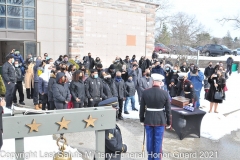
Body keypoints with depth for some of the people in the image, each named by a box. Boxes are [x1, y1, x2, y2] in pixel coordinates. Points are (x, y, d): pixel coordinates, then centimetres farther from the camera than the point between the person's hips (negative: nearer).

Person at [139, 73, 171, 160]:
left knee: (150, 141, 14)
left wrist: (141, 119, 12)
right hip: (160, 121, -1)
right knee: (158, 141, 9)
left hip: (148, 120, 2)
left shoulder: (145, 92, -8)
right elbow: (168, 110, -6)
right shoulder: (165, 93, -11)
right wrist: (169, 122, 5)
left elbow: (142, 108, 0)